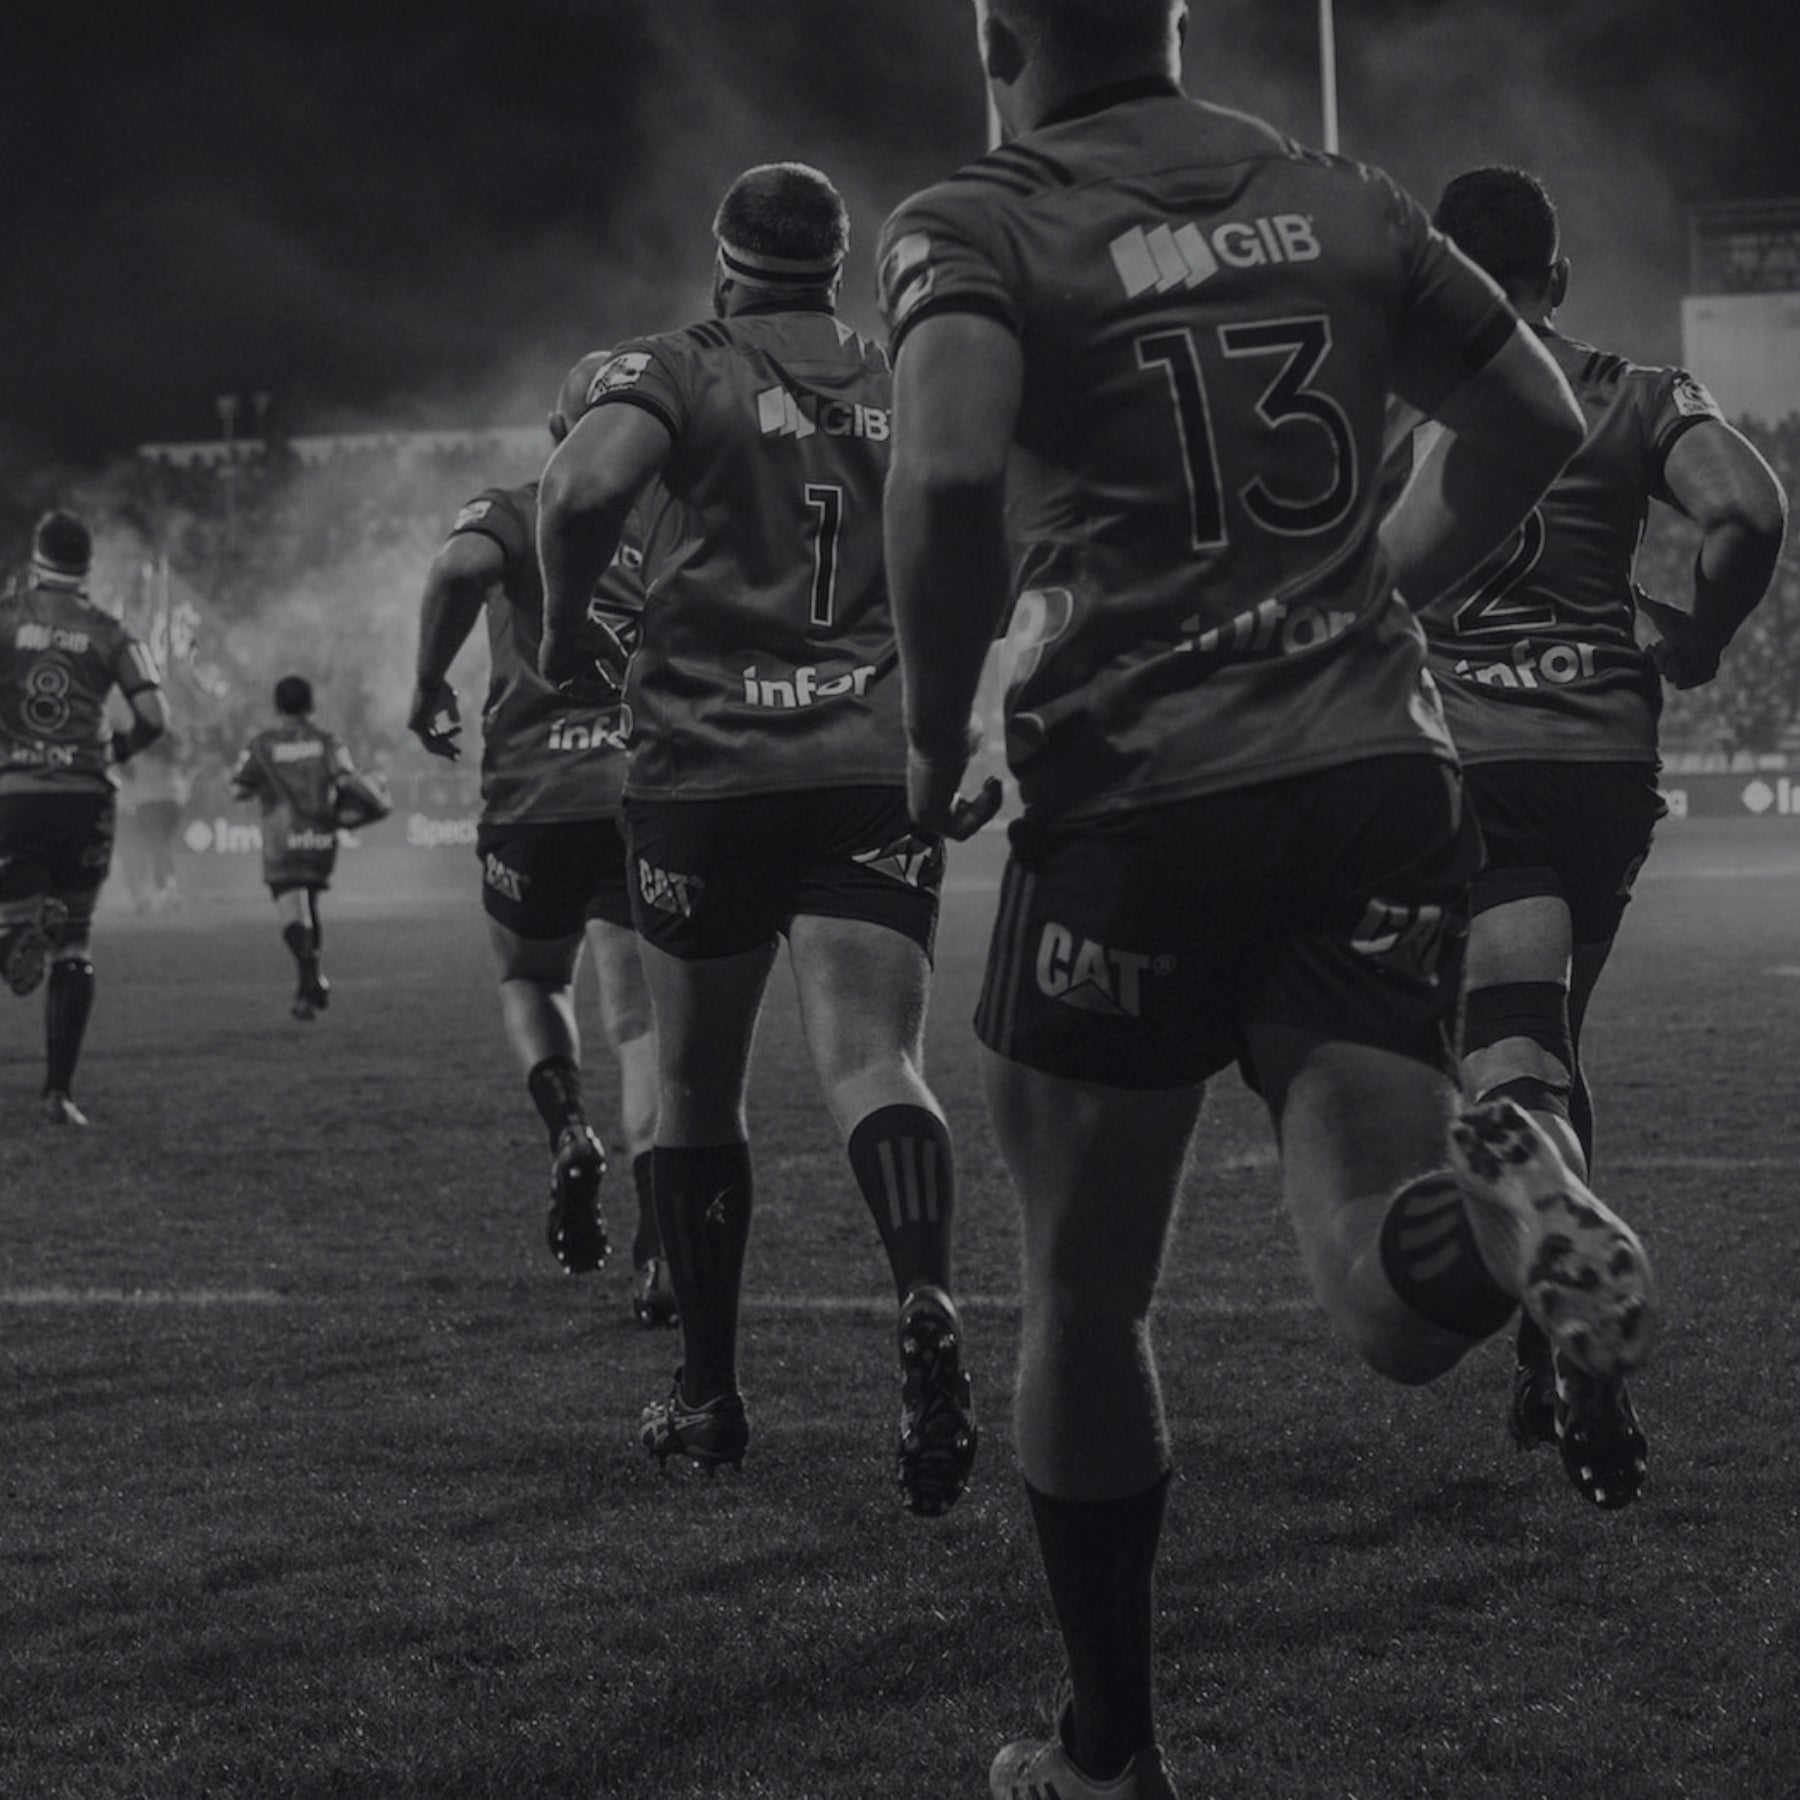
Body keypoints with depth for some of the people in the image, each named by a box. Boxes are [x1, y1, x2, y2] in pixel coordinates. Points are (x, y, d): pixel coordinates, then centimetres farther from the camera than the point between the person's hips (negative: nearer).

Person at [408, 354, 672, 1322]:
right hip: (653, 793, 1)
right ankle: (658, 1247, -12)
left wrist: (429, 685, -6)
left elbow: (462, 567, -17)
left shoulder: (511, 512, 5)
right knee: (638, 1015, 3)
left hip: (535, 795, -1)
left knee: (530, 980, 23)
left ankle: (569, 1133, -6)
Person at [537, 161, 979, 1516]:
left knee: (698, 1082, 12)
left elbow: (587, 489, -18)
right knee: (874, 1059, -8)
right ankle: (929, 1302, -37)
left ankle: (710, 1396, 19)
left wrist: (564, 630, -2)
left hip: (709, 766, -2)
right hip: (880, 764, 2)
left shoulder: (683, 372, 2)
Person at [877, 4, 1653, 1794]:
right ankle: (1482, 1202, -36)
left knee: (1084, 1296, 14)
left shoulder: (975, 229, -3)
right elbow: (1536, 421, 18)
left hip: (1136, 810, -3)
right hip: (1379, 777, 3)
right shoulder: (1337, 199, 12)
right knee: (1394, 1287, -1)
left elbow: (951, 471, -22)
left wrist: (934, 730, -7)